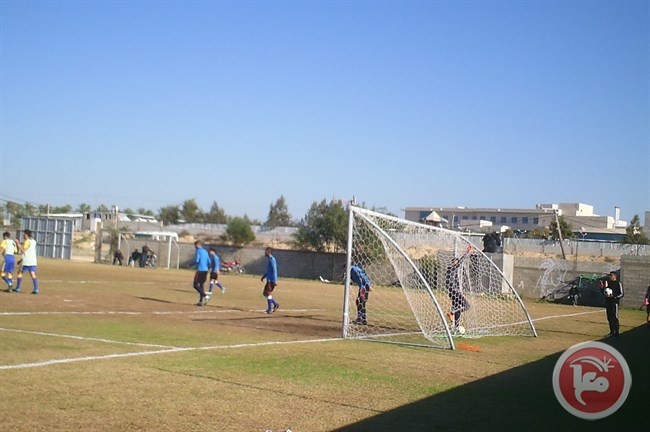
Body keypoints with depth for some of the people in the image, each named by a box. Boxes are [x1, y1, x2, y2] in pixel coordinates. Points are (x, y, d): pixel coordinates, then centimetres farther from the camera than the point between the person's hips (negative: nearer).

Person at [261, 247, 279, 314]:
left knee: (268, 293, -6)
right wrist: (263, 276, 25)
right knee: (264, 293, 13)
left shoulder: (272, 260, -15)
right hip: (269, 280, 10)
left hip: (271, 280, -10)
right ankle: (275, 304, 17)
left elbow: (274, 271, -20)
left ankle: (270, 309, 0)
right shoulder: (269, 259, 15)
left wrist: (275, 281, -23)